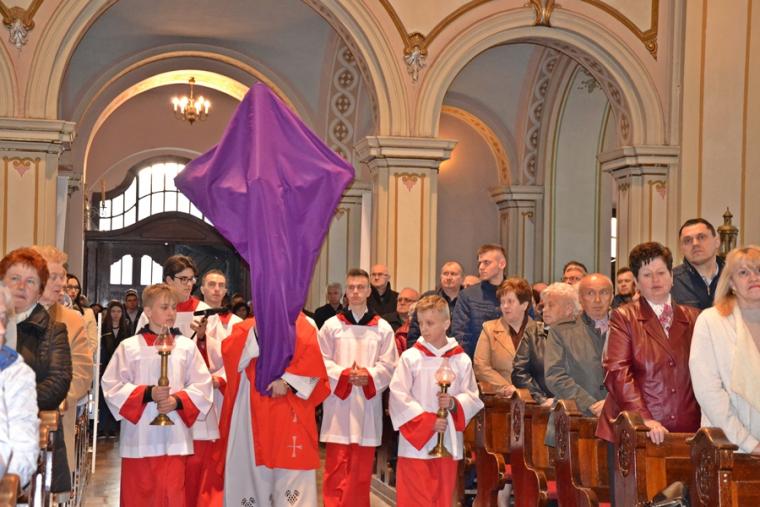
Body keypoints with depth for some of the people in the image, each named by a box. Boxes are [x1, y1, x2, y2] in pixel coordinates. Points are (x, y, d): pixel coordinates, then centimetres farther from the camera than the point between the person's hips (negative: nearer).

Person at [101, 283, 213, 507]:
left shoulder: (186, 346, 4)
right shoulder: (129, 347, -1)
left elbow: (202, 385, 3)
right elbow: (112, 386, -3)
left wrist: (177, 401, -13)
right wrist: (148, 393, -15)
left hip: (174, 437, 1)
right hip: (138, 437, -1)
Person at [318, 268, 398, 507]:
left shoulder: (383, 328, 5)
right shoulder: (331, 325, 4)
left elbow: (388, 364, 1)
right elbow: (322, 361, 1)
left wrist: (368, 376, -16)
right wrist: (344, 374, -14)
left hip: (368, 401, 1)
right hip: (338, 400, -1)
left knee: (362, 466, 6)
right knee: (336, 464, -1)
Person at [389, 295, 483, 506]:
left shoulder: (461, 360, 2)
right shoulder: (410, 357, -4)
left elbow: (473, 397, 3)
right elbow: (398, 396, -9)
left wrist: (454, 403, -18)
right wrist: (427, 421, -15)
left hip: (447, 443, 2)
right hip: (415, 443, -2)